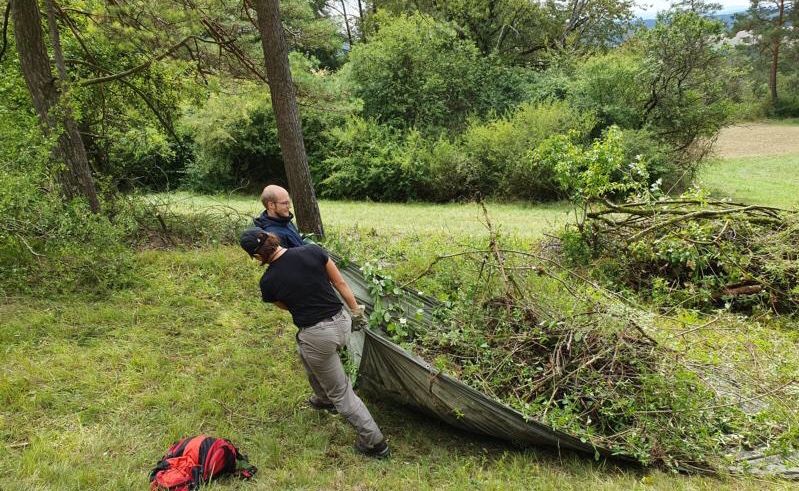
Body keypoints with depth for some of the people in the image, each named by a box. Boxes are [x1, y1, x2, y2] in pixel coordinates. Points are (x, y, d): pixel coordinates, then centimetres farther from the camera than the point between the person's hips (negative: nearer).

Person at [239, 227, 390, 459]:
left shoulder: (268, 282, -10)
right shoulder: (313, 251, -6)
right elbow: (340, 284, 2)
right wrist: (356, 310, 14)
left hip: (318, 336, -5)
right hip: (342, 322, 6)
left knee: (341, 393, 13)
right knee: (306, 353, 35)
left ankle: (374, 443, 21)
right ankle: (325, 398, 54)